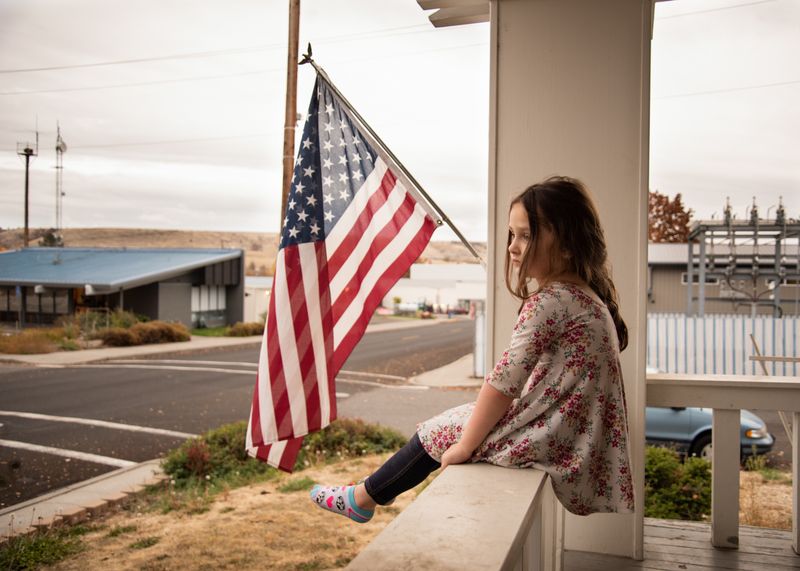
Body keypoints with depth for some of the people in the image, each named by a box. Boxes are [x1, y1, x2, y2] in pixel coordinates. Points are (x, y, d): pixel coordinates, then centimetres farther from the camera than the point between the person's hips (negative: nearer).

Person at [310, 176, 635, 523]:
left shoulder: (550, 301, -21)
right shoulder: (588, 295, 8)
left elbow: (505, 380, -22)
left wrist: (464, 445, -13)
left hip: (550, 441, -9)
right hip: (580, 440, 9)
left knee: (437, 430, 7)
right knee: (461, 417, 20)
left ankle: (363, 497, 27)